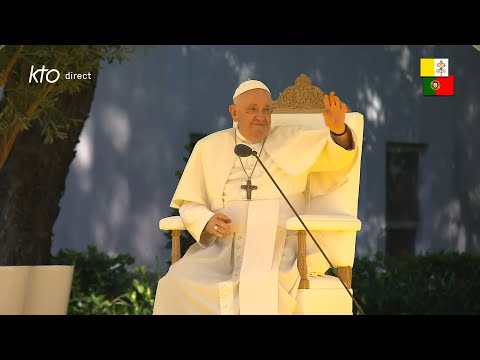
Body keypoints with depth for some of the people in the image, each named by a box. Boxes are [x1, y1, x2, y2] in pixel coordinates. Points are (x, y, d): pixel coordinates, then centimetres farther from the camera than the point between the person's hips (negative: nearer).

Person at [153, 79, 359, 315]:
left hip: (277, 248, -2)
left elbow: (339, 154, 3)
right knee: (176, 286, -27)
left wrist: (338, 128, -20)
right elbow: (189, 205, 14)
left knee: (260, 288, -37)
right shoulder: (208, 147, 15)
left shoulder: (292, 141, 12)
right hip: (221, 249, 2)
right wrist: (207, 223, -9)